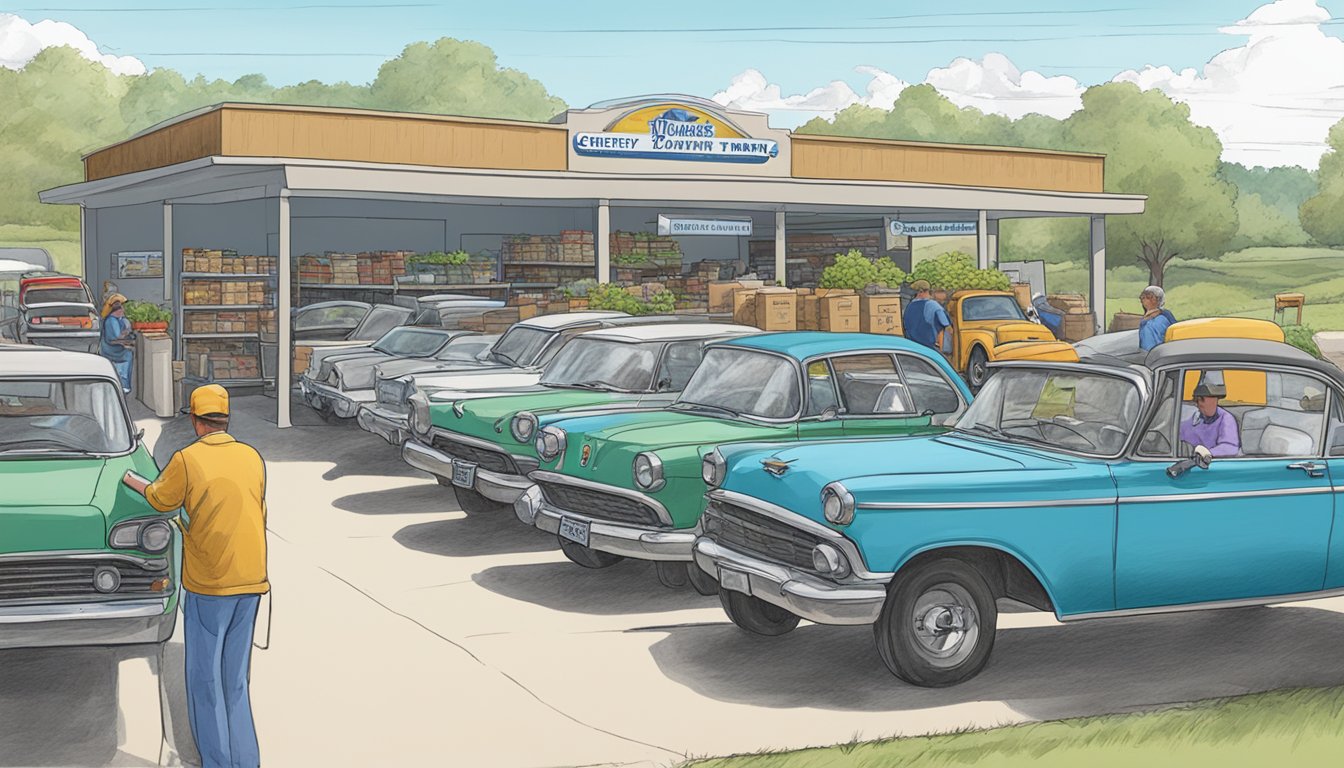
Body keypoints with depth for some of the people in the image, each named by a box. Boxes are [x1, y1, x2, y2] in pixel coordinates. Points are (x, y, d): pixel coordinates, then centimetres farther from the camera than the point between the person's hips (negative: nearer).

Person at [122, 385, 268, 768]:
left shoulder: (187, 460, -11)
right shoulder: (253, 457, 3)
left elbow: (160, 499, 6)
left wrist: (131, 479, 25)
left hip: (207, 583, -5)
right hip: (250, 580, 5)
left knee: (205, 677, 7)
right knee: (236, 677, 14)